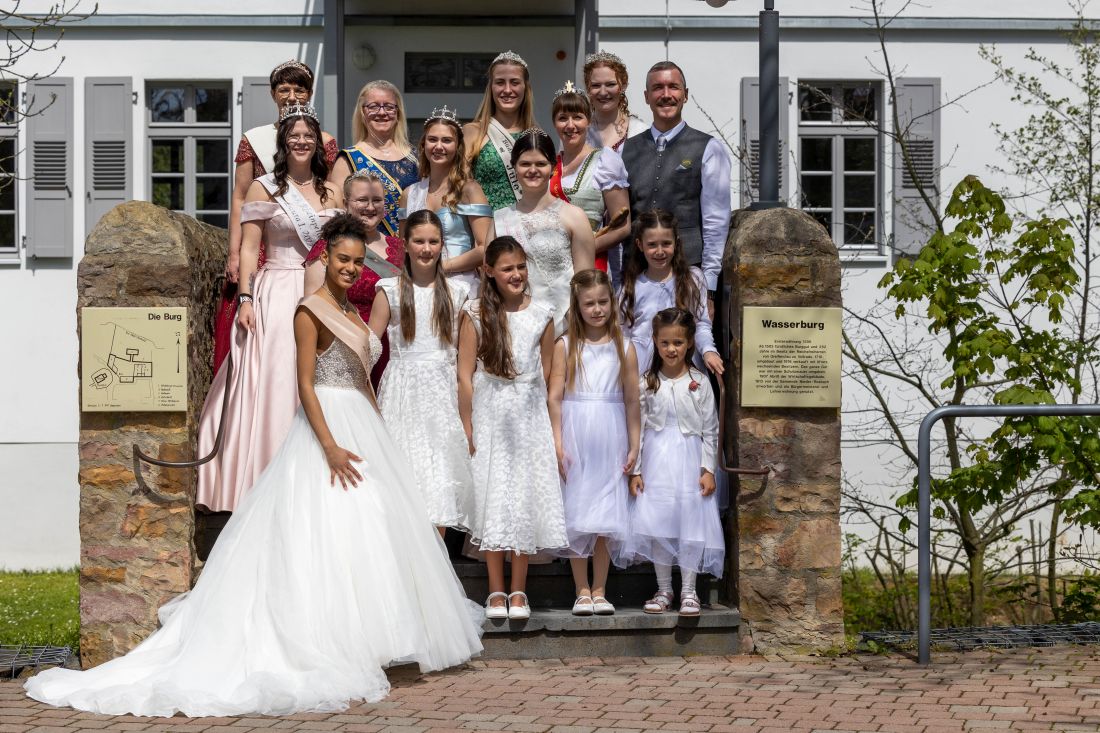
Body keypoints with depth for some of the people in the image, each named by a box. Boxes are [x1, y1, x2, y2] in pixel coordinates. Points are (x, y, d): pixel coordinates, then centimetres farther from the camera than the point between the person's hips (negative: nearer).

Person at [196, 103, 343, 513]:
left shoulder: (331, 193, 13)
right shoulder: (264, 188, 2)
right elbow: (248, 248, -2)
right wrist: (245, 298, -11)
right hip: (276, 297, -4)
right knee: (274, 384, -7)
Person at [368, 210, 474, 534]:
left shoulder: (455, 292, 8)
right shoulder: (390, 290, 1)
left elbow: (463, 349, 14)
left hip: (441, 391, 2)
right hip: (403, 389, -2)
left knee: (440, 476, 1)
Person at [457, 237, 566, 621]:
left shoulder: (541, 315, 2)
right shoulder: (476, 314, -3)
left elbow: (546, 374, 6)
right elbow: (465, 376, -4)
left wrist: (549, 426, 3)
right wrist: (468, 429, -7)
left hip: (529, 417, 1)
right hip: (489, 416, -1)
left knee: (526, 498, 3)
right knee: (492, 500, 1)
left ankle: (518, 590, 11)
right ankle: (496, 591, 9)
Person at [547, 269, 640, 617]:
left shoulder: (624, 349, 6)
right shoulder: (565, 347, 3)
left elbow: (632, 401, 7)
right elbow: (555, 397, -1)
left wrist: (634, 447, 2)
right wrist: (557, 445, -8)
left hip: (610, 441, 1)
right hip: (576, 439, -1)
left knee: (606, 517, 2)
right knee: (577, 516, 1)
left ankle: (600, 591, 10)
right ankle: (582, 591, 8)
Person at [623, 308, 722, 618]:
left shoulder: (699, 382, 0)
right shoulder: (646, 383, 2)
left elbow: (710, 429, 1)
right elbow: (638, 427, 3)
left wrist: (708, 469, -3)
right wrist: (635, 470, -2)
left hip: (689, 460, -1)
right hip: (656, 461, 1)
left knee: (691, 521, -2)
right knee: (656, 522, 0)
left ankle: (688, 591, 6)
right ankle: (664, 589, 12)